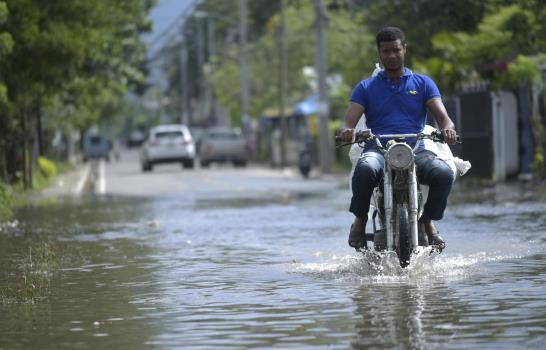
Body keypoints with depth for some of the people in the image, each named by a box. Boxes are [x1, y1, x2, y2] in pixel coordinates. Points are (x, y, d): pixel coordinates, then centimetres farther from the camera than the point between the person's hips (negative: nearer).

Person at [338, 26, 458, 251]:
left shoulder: (423, 84, 17)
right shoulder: (366, 87, 16)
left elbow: (441, 115, 4)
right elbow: (350, 119, 3)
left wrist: (447, 128, -22)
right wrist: (348, 131, -23)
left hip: (415, 150, 1)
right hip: (378, 151, -1)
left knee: (444, 173, -32)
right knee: (365, 169, -38)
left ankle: (427, 220, -4)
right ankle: (360, 219, -11)